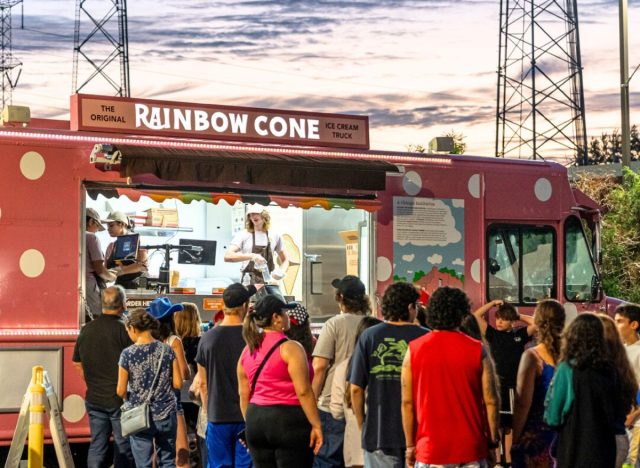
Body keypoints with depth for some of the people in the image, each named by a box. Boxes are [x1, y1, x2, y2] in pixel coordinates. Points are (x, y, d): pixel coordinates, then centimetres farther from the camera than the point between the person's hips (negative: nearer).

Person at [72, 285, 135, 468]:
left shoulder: (87, 329, 3)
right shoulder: (123, 330, -15)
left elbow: (77, 362, 12)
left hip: (94, 398, 5)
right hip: (120, 399, -5)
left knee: (96, 446, 12)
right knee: (123, 448, 4)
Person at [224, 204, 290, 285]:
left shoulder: (274, 236, 10)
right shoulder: (243, 235, 1)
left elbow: (285, 259, 20)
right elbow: (227, 256, -12)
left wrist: (282, 271, -3)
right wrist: (251, 256, -23)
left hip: (269, 283, 3)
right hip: (248, 283, -3)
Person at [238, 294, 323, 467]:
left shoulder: (247, 350, 10)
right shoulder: (289, 348, -10)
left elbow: (244, 394, 12)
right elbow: (303, 391, -15)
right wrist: (316, 425, -12)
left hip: (256, 420, 6)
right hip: (288, 420, -6)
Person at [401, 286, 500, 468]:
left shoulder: (414, 350, -1)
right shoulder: (477, 350, -3)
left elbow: (407, 403, 0)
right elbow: (491, 400, -4)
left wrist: (410, 446, 8)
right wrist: (493, 440, 8)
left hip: (430, 451, 1)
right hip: (470, 450, 0)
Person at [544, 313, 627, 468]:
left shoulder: (567, 369, -15)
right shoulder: (609, 369, -2)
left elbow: (553, 416, -11)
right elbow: (617, 410, 10)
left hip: (574, 450, -4)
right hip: (604, 450, 4)